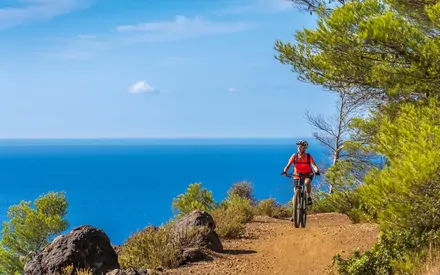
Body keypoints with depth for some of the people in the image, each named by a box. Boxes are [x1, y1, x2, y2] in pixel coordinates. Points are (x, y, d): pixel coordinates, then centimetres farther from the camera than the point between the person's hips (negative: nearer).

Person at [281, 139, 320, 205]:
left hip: (307, 174, -2)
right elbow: (288, 165, -19)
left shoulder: (309, 156, -16)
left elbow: (314, 165, -27)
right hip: (297, 176, 2)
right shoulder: (294, 156, -13)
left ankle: (309, 197, -15)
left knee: (307, 182, -35)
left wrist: (317, 171, -48)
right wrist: (284, 171, -38)